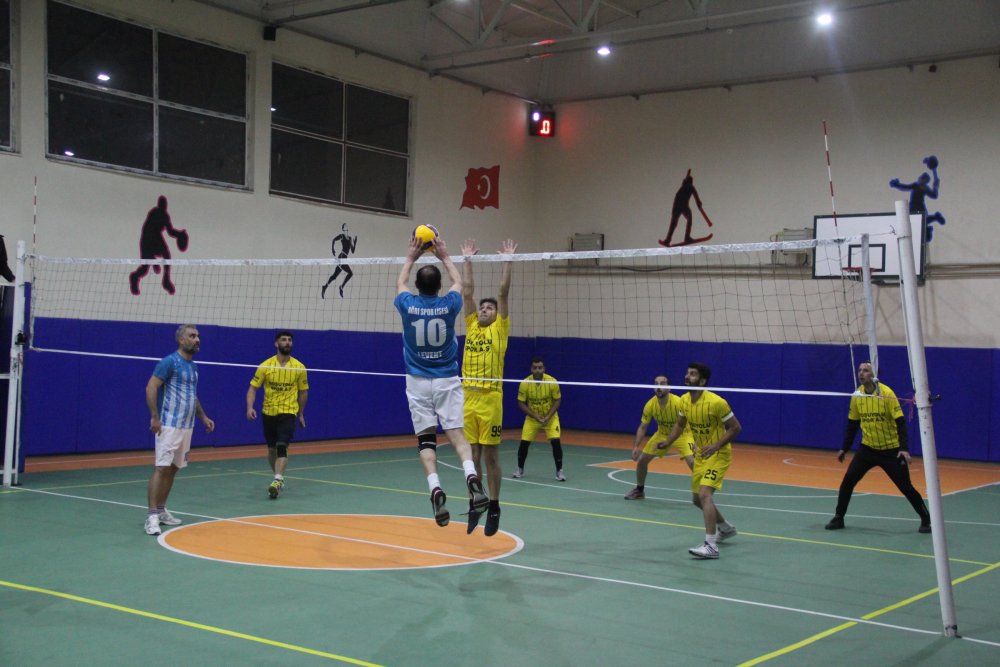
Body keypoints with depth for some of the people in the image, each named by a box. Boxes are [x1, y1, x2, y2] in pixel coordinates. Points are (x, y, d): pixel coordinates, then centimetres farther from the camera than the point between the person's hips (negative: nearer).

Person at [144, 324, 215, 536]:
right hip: (169, 425, -8)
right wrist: (154, 417, -20)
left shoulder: (193, 366, 16)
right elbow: (151, 387, -15)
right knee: (161, 468, -11)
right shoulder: (169, 361, -10)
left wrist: (203, 417, 22)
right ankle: (152, 515, -12)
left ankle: (161, 510, 19)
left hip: (187, 426, 8)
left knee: (173, 469, 11)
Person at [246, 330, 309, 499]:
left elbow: (303, 392, 8)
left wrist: (301, 414, 14)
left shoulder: (299, 367, -4)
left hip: (288, 413, -2)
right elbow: (253, 388, -3)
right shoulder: (265, 366, -4)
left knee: (282, 447, -19)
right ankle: (279, 479, 32)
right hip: (269, 413, 2)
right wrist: (250, 407, -18)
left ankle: (277, 482, -26)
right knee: (271, 449, 13)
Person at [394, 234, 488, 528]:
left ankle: (435, 489, -18)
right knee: (456, 433, -5)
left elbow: (400, 284, 19)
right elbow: (459, 282, 18)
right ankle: (472, 477, -30)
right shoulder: (448, 305, -6)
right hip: (447, 381, 0)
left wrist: (410, 258, 30)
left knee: (426, 439, 2)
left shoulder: (408, 305, -6)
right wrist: (444, 257, 27)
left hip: (418, 382, 0)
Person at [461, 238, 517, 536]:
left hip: (490, 399, -4)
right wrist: (468, 260, 13)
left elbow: (503, 292, -1)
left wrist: (507, 260, -1)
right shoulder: (471, 326, 13)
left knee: (491, 455, 2)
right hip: (468, 399, 4)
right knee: (472, 456, 8)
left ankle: (494, 506, 12)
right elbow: (467, 291, 12)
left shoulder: (500, 329, 5)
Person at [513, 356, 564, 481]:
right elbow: (521, 403, -11)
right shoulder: (525, 383, -19)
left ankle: (559, 471, 0)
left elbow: (557, 401, -10)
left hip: (550, 417, -1)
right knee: (524, 442, -3)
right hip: (532, 418, 1)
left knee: (555, 441, -15)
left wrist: (548, 417, -20)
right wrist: (535, 416, -19)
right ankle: (520, 469, 19)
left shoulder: (552, 382, -21)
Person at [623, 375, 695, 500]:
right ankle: (639, 490, 25)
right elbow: (642, 427, -6)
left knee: (692, 462, -25)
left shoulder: (678, 402, -30)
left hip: (681, 434, -4)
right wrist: (636, 447, -17)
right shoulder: (650, 405, -18)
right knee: (642, 459, 1)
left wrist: (695, 442, -43)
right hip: (661, 434, 4)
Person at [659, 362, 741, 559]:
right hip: (700, 455, 8)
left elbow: (736, 427, -16)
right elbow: (679, 424, 13)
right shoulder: (684, 400, -3)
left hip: (718, 454, -8)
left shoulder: (716, 402, -24)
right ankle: (726, 528, 42)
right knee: (697, 499, 16)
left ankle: (711, 546, -25)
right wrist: (667, 442, -4)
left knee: (704, 494, -24)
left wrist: (716, 446, -27)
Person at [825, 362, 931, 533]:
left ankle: (926, 519, 18)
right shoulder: (857, 396, -2)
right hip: (868, 448, 4)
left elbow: (900, 423, -18)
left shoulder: (887, 394, -16)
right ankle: (838, 518, 5)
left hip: (891, 450, -4)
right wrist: (844, 448, 11)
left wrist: (904, 448, -27)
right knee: (848, 480, -7)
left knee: (905, 487, -1)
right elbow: (852, 425, 10)